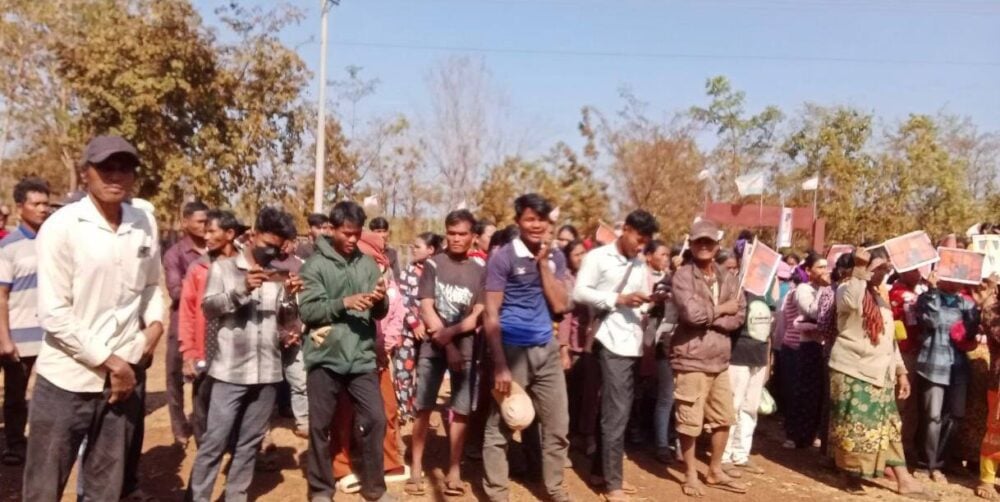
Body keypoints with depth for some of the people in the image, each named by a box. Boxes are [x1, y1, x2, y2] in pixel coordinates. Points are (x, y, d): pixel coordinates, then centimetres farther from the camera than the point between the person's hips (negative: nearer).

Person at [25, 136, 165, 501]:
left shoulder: (145, 226, 3)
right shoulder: (61, 227, -10)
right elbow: (53, 314, -13)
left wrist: (155, 323, -3)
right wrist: (109, 362, -14)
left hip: (124, 375, 4)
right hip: (66, 380, -4)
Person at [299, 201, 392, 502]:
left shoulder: (368, 264, 7)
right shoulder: (315, 265, -2)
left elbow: (380, 314, 7)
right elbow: (307, 310, -11)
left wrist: (380, 301, -15)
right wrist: (344, 303, -21)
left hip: (362, 357, 3)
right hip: (324, 358, -2)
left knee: (375, 419, 4)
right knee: (320, 425, 8)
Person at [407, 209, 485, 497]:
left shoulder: (479, 271, 4)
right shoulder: (433, 265, 1)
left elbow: (478, 316, -1)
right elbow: (426, 309, -4)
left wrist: (448, 333, -14)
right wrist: (447, 345, -10)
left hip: (466, 348, 1)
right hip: (433, 346, -1)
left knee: (461, 410, 2)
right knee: (423, 408, 0)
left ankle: (454, 471, 12)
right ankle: (416, 468, 11)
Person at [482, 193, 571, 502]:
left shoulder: (555, 258, 8)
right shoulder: (502, 258, -7)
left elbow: (560, 306, 0)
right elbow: (490, 314, -10)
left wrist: (543, 263, -7)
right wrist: (500, 365, -15)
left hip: (547, 350, 5)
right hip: (512, 350, -5)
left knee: (557, 426, 12)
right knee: (499, 427, 4)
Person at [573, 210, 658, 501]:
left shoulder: (640, 265, 17)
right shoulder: (598, 257, -3)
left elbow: (644, 301, 18)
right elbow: (579, 293, -11)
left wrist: (653, 300, -4)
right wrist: (618, 299, -16)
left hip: (635, 344, 7)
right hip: (612, 343, -7)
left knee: (617, 410, 14)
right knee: (616, 413, -5)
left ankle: (603, 468, 26)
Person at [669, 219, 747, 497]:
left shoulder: (729, 278, 8)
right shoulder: (682, 276, -9)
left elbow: (739, 317, -2)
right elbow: (691, 313, -23)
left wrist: (708, 317, -15)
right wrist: (721, 309, -8)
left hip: (720, 360, 6)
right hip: (691, 360, -6)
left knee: (723, 419, 16)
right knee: (690, 422, 4)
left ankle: (715, 471, 34)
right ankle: (690, 475, 22)